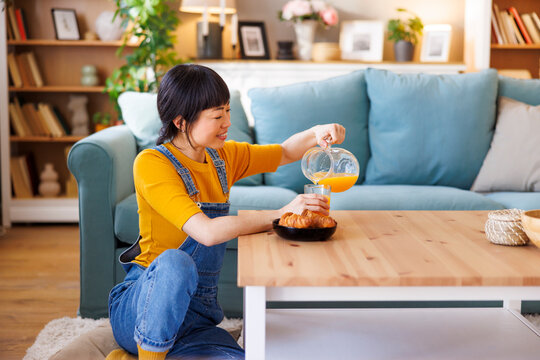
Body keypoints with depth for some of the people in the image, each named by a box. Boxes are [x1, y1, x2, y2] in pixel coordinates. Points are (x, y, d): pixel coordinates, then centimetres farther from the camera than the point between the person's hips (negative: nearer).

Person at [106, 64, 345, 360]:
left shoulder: (223, 157, 7)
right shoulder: (151, 163, -15)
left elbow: (284, 153, 20)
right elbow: (207, 232, -26)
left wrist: (317, 134, -1)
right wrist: (280, 215, -23)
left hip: (197, 318, 6)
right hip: (140, 310, -6)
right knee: (175, 262, -40)